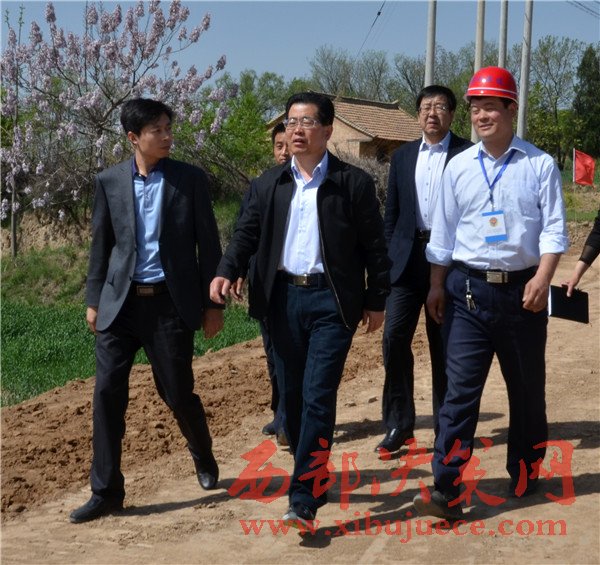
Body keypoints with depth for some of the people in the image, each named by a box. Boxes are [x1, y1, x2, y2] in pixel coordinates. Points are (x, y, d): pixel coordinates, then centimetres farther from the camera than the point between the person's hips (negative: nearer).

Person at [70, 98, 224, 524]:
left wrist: (213, 303, -1)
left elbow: (209, 245, 0)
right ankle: (106, 491, 10)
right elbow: (101, 245, 10)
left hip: (170, 302, -2)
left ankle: (203, 456, 36)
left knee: (178, 393, 5)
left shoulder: (191, 179, -1)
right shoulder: (109, 181, 4)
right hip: (121, 302, 2)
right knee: (108, 392, -1)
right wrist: (94, 300, 8)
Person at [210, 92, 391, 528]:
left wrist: (377, 301, -1)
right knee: (292, 395, 11)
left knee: (318, 395, -9)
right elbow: (248, 232, 6)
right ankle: (313, 477, 30)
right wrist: (226, 272, -12)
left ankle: (305, 499, -7)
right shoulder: (271, 183, 9)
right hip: (284, 297, 5)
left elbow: (375, 246, 0)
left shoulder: (354, 182, -2)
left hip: (331, 300, -4)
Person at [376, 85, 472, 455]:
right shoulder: (403, 156, 12)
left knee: (443, 344, 5)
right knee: (395, 336, -5)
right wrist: (387, 257, 7)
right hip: (407, 256, 3)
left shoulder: (467, 155, -1)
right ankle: (399, 424, 6)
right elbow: (392, 212, 14)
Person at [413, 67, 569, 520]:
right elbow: (443, 233, 9)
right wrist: (437, 285, 7)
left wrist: (543, 278, -17)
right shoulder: (459, 167, 6)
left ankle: (525, 474, 32)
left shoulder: (540, 165, 0)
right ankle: (446, 491, -6)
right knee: (461, 389, -5)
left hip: (522, 290, 0)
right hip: (468, 290, 1)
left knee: (528, 388, 13)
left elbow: (554, 229, -4)